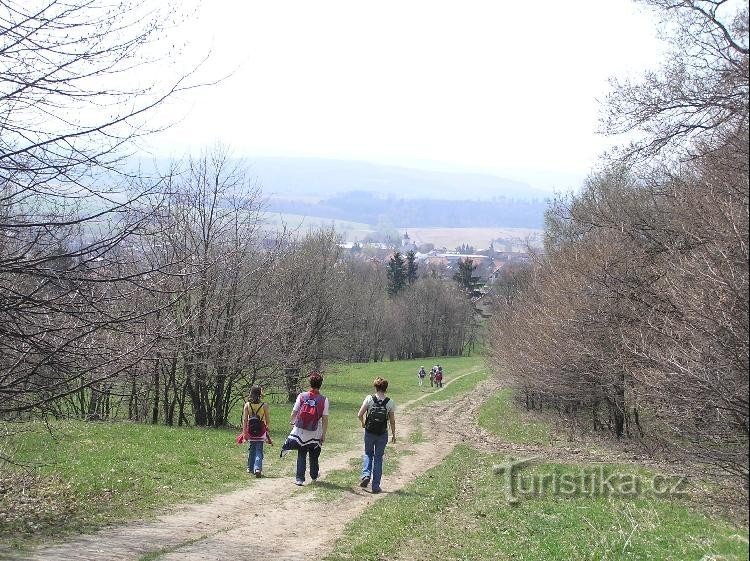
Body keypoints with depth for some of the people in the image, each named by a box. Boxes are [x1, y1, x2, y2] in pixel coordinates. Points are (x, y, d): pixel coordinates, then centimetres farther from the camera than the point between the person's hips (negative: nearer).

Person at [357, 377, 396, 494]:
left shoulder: (369, 399, -9)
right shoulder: (390, 402, -7)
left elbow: (360, 415, -9)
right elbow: (392, 421, -2)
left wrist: (363, 423, 12)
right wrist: (393, 435, 10)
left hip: (369, 432, 0)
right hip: (382, 434, 0)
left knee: (368, 454, 22)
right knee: (378, 458, 10)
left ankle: (366, 474, -2)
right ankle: (376, 486, 10)